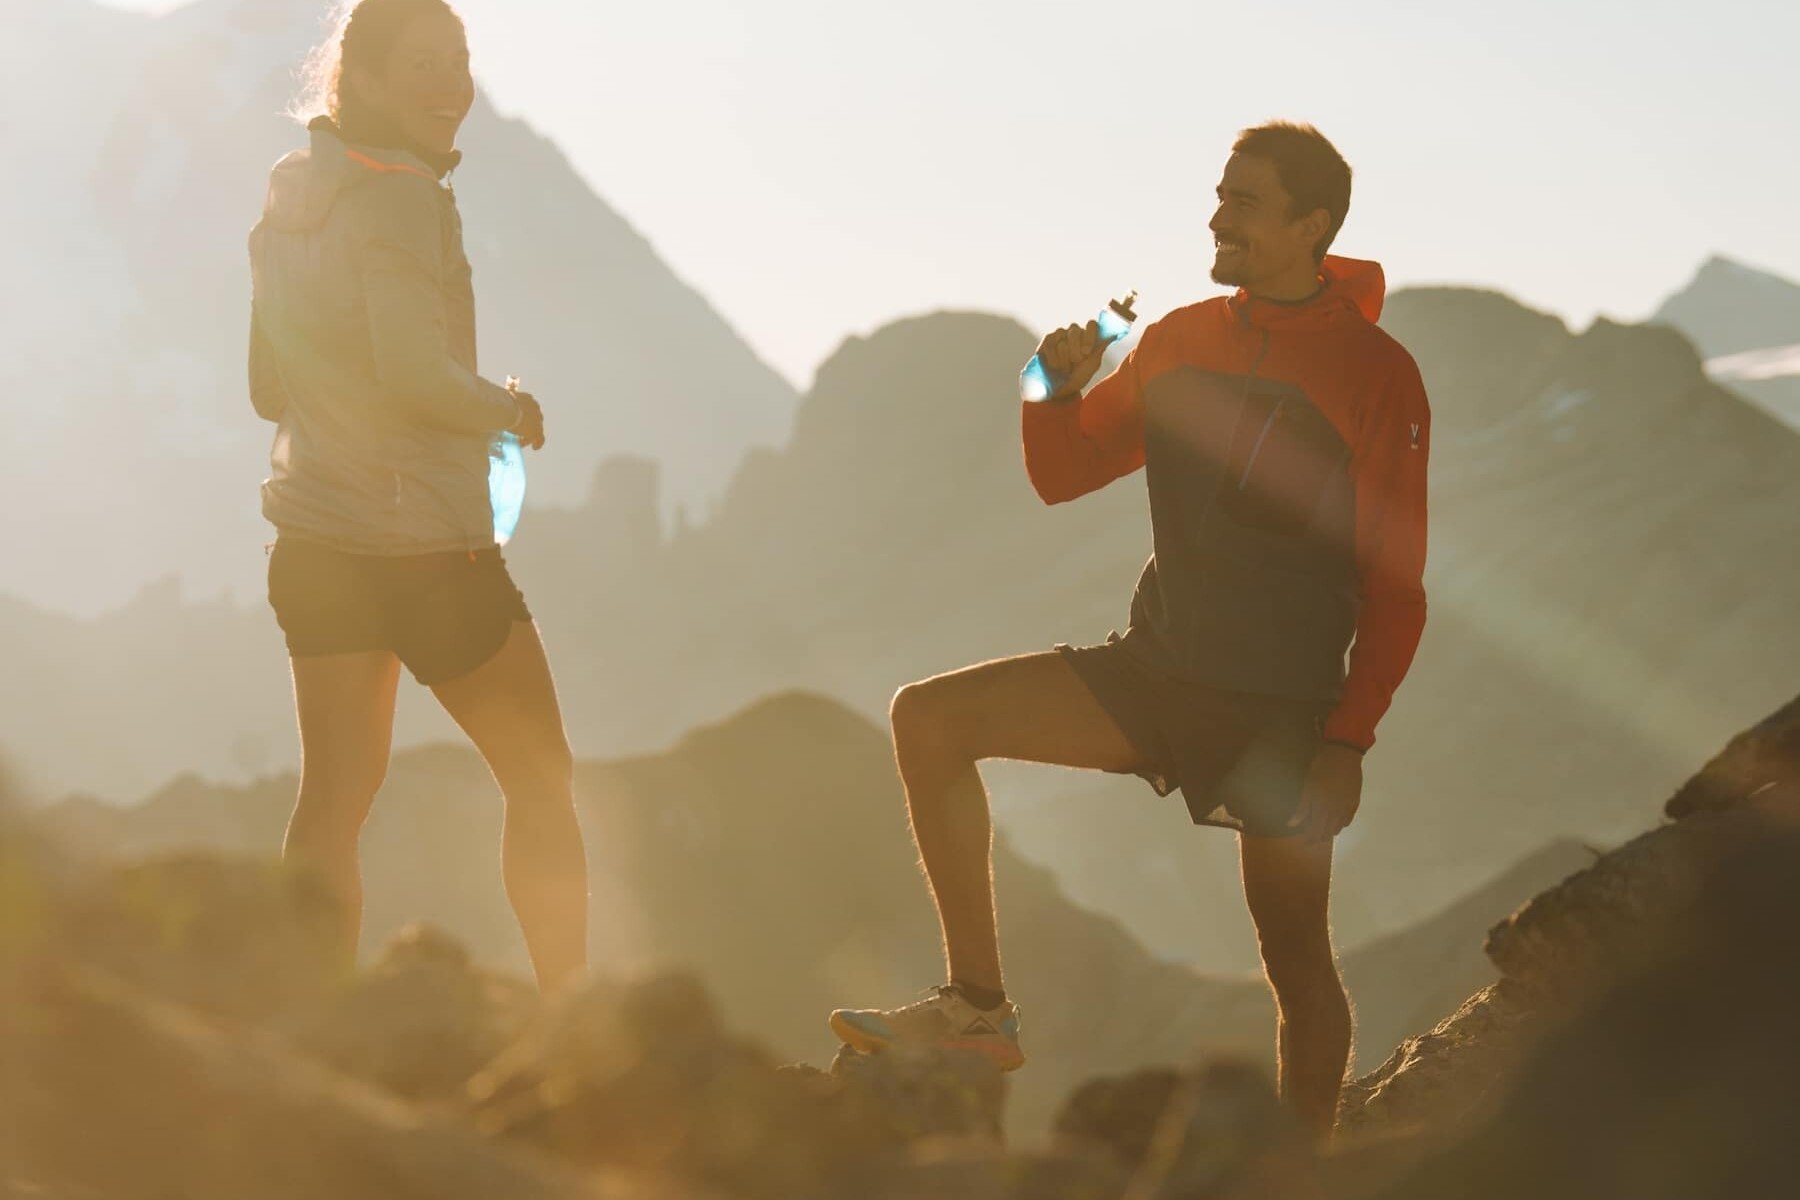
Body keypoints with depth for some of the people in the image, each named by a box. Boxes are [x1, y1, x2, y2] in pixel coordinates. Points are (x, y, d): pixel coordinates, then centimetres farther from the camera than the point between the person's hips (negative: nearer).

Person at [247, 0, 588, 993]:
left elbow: (269, 387, 17)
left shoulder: (290, 196, 10)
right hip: (425, 540, -8)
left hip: (313, 541, 8)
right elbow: (417, 373, -24)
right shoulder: (400, 197, -16)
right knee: (542, 779, 7)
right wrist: (508, 409, -7)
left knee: (333, 798, 7)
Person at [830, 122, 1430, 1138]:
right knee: (931, 720, -9)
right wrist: (1059, 393, -8)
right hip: (1155, 672, 5)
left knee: (1296, 957, 1)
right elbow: (1065, 476, 14)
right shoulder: (1180, 341, 7)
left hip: (1280, 708, -5)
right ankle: (980, 1006, -9)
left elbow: (1397, 581, -9)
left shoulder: (1376, 375, -8)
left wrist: (1348, 739, -15)